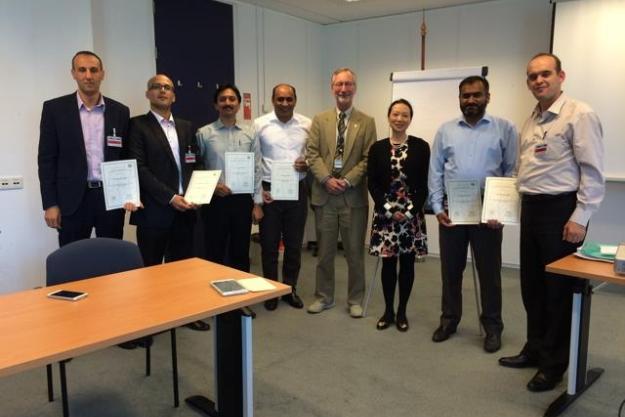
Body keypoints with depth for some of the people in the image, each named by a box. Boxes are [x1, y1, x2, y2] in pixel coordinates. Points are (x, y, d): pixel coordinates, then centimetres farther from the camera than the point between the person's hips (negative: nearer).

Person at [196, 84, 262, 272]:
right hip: (215, 200, -2)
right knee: (215, 254, 7)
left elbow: (256, 170, 4)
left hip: (243, 200, 2)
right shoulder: (204, 134, -1)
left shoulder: (250, 133, 4)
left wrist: (257, 202, 1)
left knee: (241, 253, 12)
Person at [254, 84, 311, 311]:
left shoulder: (307, 124, 2)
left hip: (297, 190, 2)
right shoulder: (260, 124, -3)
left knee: (294, 243, 11)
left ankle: (290, 289, 27)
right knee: (269, 244, 7)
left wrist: (308, 164, -13)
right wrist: (257, 189, -8)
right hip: (268, 191, -2)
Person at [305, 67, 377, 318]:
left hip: (354, 195, -1)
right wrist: (327, 179, -13)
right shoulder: (319, 120, 8)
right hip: (324, 194, 1)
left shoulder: (367, 122, 4)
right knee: (325, 251, 10)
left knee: (355, 252, 6)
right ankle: (324, 297, 24)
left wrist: (348, 181, -14)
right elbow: (312, 154, 0)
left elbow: (368, 159, -3)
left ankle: (355, 300, 21)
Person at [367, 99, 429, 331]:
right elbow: (372, 183, 1)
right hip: (385, 213, 1)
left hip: (412, 213, 0)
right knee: (388, 262, 5)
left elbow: (424, 184, -2)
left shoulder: (421, 147, 0)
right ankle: (388, 310, 19)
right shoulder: (377, 148, 4)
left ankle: (402, 312, 18)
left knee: (407, 262, 6)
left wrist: (410, 211, -11)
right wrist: (389, 211, -9)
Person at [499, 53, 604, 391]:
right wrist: (519, 205, 15)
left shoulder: (579, 115, -10)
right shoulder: (531, 120, 15)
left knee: (559, 288, 3)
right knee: (531, 284, 15)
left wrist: (580, 218, -17)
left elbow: (592, 172, -14)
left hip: (561, 210, -8)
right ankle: (535, 349, 32)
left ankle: (554, 363, 18)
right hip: (530, 208, 8)